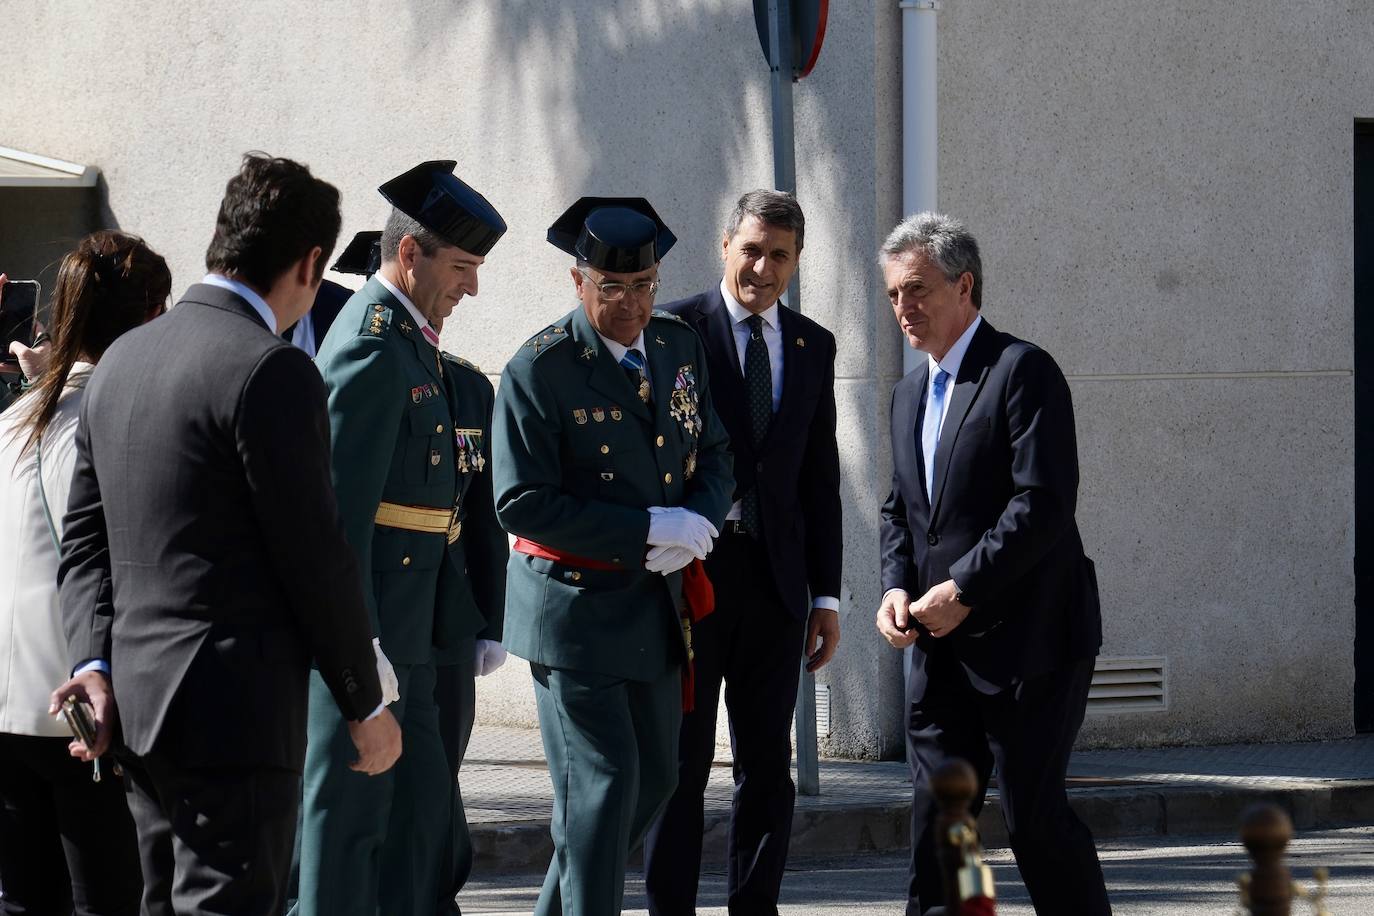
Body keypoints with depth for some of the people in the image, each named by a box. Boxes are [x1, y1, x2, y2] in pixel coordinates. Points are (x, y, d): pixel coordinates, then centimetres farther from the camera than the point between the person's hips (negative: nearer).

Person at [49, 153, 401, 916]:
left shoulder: (122, 359, 12)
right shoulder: (271, 371, -15)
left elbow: (84, 536, 12)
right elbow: (315, 557, -13)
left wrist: (94, 661, 3)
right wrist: (366, 705, -3)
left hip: (139, 707, 8)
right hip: (235, 711, -8)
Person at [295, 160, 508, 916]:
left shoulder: (409, 340, 15)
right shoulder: (373, 344, -16)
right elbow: (341, 504, -22)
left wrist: (480, 624, 20)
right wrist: (359, 641, -26)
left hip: (404, 627, 10)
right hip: (363, 623, -10)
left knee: (422, 805, 13)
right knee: (349, 808, -4)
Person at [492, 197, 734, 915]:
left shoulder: (679, 346, 6)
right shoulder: (539, 369, -14)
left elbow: (712, 452, 15)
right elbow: (522, 503, -17)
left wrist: (699, 522, -9)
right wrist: (649, 530, -20)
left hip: (659, 605, 7)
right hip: (576, 606, -7)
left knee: (655, 777, 14)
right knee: (603, 782, -8)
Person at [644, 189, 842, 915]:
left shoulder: (813, 346, 12)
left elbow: (820, 476, 13)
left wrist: (826, 593, 8)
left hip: (775, 582, 4)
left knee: (768, 765, 6)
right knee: (679, 761, 1)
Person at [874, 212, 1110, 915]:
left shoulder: (1022, 371, -9)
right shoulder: (910, 393, 18)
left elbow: (1044, 505, -18)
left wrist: (961, 591, -17)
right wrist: (897, 590, 2)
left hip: (1027, 641, -8)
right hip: (940, 646, 8)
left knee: (1034, 812, -7)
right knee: (935, 812, 5)